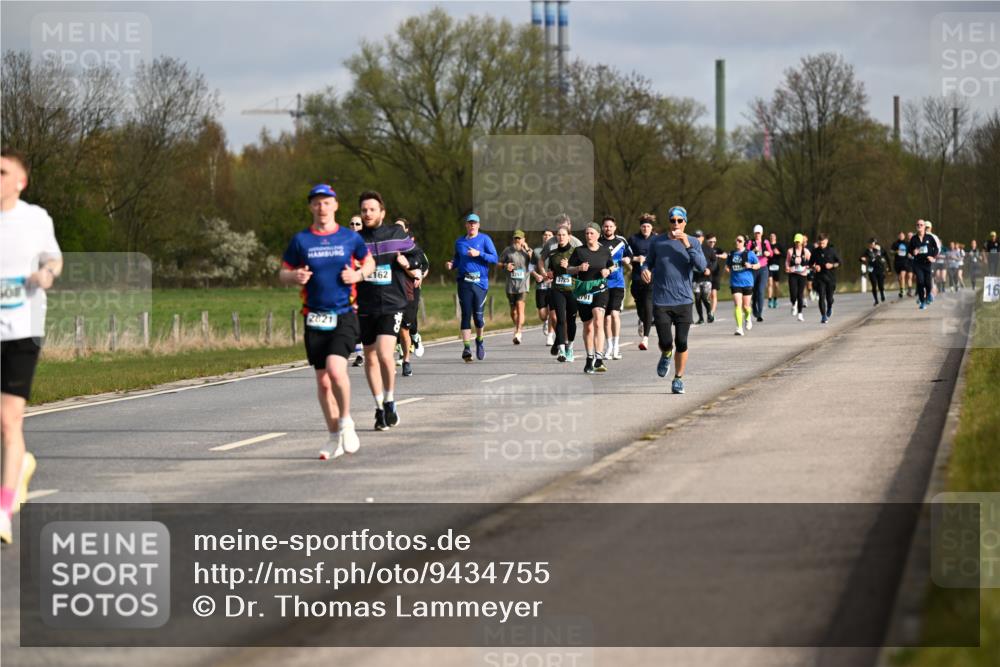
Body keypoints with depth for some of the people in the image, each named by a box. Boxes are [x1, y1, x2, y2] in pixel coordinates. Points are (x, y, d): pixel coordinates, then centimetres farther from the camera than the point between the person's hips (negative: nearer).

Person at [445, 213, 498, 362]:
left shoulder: (484, 239, 3)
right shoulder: (459, 241, 13)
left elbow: (495, 258, -2)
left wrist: (479, 254, -14)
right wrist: (452, 265, 3)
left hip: (480, 281, -2)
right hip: (464, 281, 2)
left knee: (478, 314, -2)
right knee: (466, 314, -4)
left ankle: (479, 341, 25)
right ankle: (466, 348, -3)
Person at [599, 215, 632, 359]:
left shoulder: (621, 241, 6)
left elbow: (629, 255, 21)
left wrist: (627, 260, 0)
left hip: (618, 283, 0)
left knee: (615, 313, -14)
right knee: (606, 316, 5)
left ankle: (616, 345, -6)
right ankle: (609, 347, 15)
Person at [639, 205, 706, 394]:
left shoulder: (693, 243, 1)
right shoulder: (657, 242, 2)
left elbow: (701, 266, -12)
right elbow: (648, 262, 14)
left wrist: (687, 245, -20)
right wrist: (645, 269, -10)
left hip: (684, 301, 0)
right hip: (661, 301, 0)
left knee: (681, 343, 1)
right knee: (666, 342, -6)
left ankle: (678, 379, 18)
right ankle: (666, 356, 30)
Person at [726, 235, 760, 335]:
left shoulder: (749, 253, 0)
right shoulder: (732, 254, 9)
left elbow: (758, 265, 5)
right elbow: (727, 266, 22)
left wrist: (751, 266, -14)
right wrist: (727, 269, -1)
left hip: (747, 283, -2)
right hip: (735, 283, 2)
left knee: (746, 306, 5)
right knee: (737, 305, -11)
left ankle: (748, 318, 41)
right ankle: (739, 328, -12)